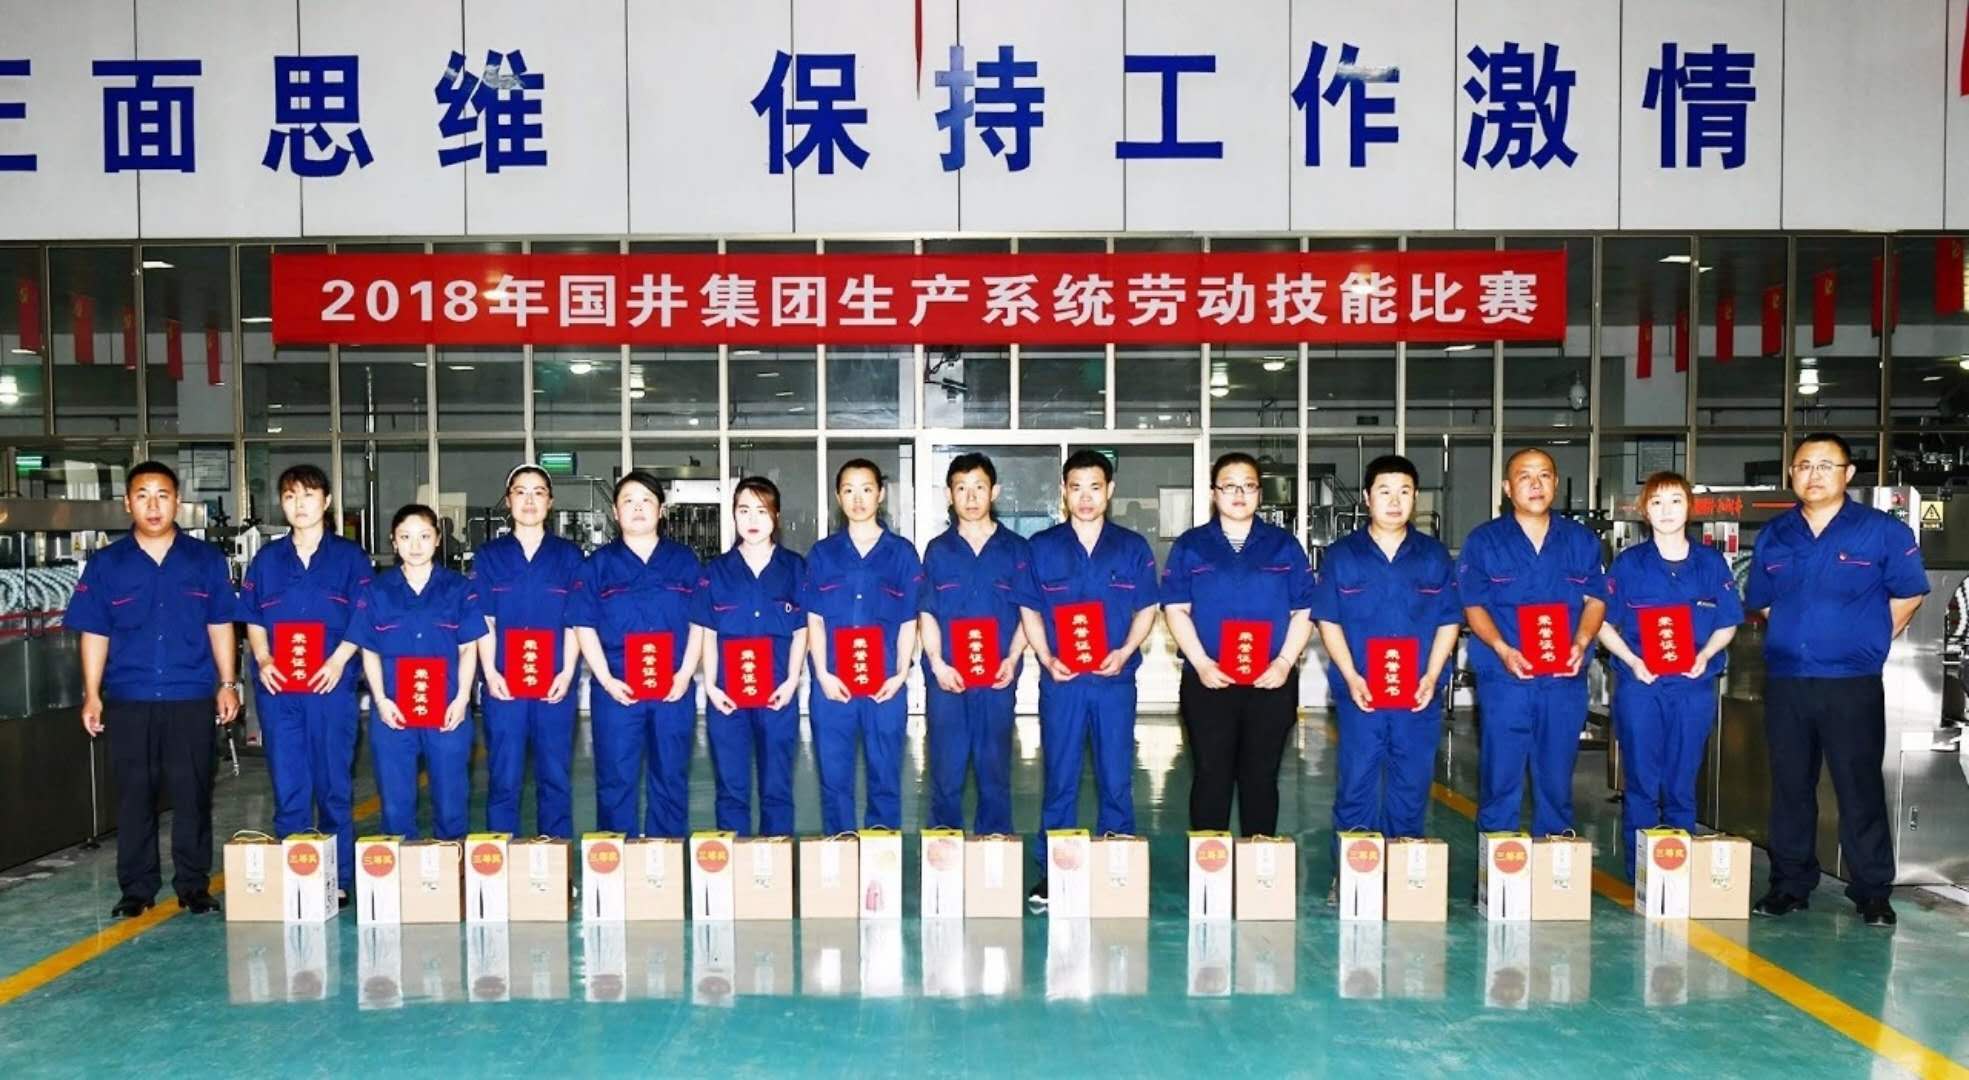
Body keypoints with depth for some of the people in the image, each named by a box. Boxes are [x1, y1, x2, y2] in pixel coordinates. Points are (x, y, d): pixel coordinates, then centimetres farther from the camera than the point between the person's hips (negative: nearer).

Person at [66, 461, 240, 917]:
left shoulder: (206, 560, 4)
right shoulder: (106, 565, 4)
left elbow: (220, 626, 6)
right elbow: (95, 634, 6)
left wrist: (227, 684, 1)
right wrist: (91, 695, 1)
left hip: (192, 698, 0)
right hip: (128, 700, 1)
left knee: (193, 795, 5)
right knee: (134, 796, 7)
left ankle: (194, 885, 15)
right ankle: (136, 888, 17)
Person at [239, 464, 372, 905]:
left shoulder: (349, 557, 4)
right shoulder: (267, 559, 12)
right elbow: (253, 621, 14)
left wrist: (339, 660, -13)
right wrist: (262, 660, -3)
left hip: (331, 687, -2)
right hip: (279, 690, 2)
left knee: (334, 786, 3)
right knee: (287, 787, 6)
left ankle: (339, 879, 11)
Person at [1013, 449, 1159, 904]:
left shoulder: (1133, 548, 5)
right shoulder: (1042, 547, 5)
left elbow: (1146, 610, 8)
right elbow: (1030, 611, 7)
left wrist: (1124, 652, -8)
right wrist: (1047, 659, -7)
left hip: (1115, 681, 0)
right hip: (1061, 681, 0)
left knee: (1116, 781, 4)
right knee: (1059, 780, 5)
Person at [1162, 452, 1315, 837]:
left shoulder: (1284, 546, 8)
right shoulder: (1190, 546, 6)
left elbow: (1304, 611, 5)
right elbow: (1176, 609, -1)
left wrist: (1285, 662, -8)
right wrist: (1200, 663, -12)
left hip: (1271, 684, 1)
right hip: (1208, 683, -1)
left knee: (1261, 777, 8)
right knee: (1211, 776, 3)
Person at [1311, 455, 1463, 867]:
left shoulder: (1435, 556, 7)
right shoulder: (1341, 555, 3)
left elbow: (1449, 621, 6)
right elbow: (1328, 621, 2)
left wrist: (1431, 676, -7)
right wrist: (1351, 677, -9)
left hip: (1419, 697, 2)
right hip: (1359, 694, -1)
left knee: (1412, 788, 8)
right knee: (1356, 786, 3)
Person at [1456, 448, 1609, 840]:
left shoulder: (1582, 540, 10)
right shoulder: (1484, 541, 3)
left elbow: (1596, 600, 9)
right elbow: (1474, 605, 0)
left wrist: (1580, 644, -10)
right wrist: (1502, 649, -15)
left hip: (1564, 679, 2)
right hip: (1504, 678, -2)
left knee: (1557, 777, 9)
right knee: (1500, 776, 1)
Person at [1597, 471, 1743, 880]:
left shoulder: (1712, 563, 6)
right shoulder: (1628, 563, 1)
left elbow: (1727, 624, 9)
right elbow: (1604, 624, 3)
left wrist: (1705, 655, -9)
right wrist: (1632, 660, -12)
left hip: (1694, 687, 1)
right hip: (1640, 686, -1)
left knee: (1682, 786, 8)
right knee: (1641, 784, 3)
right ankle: (1638, 873, 12)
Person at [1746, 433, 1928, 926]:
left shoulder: (1884, 531, -2)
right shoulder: (1773, 536, 8)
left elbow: (1908, 594, 4)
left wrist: (1868, 643, 6)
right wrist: (1792, 639, 13)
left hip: (1852, 684, -3)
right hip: (1785, 683, 3)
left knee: (1861, 788, 1)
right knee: (1789, 787, 9)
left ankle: (1873, 892, 11)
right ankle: (1790, 885, 19)